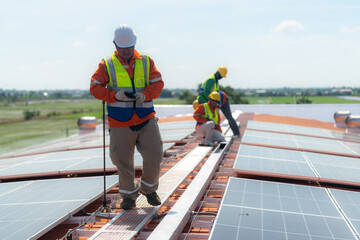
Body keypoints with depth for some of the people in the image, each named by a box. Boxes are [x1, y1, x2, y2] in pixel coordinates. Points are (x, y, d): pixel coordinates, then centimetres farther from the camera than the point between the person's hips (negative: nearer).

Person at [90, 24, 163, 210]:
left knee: (154, 156, -2)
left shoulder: (146, 62, 8)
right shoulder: (107, 64, 3)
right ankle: (128, 195, 25)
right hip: (120, 123, -1)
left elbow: (158, 83, 2)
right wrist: (116, 95, -20)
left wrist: (144, 95, -18)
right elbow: (95, 87, -5)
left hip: (146, 120, 1)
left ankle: (148, 189, 25)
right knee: (122, 160, 4)